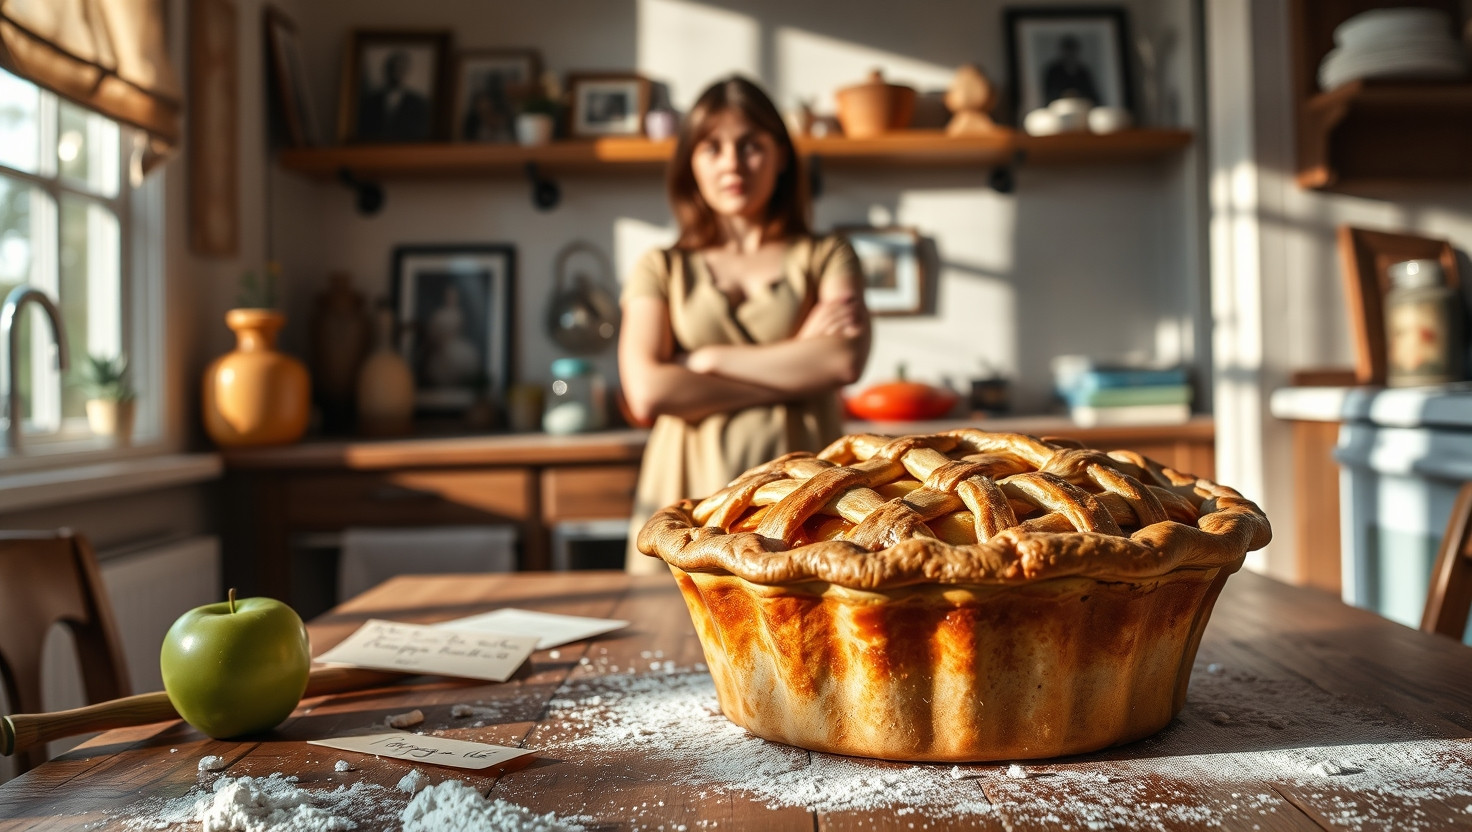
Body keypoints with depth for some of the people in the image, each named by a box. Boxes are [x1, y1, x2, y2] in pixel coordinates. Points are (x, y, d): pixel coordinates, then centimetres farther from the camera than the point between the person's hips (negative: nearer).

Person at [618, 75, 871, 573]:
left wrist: (709, 359, -3)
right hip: (690, 499, 0)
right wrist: (797, 362, -2)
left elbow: (845, 362, -6)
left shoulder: (826, 258, 13)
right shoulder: (661, 270, 13)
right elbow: (646, 394, -4)